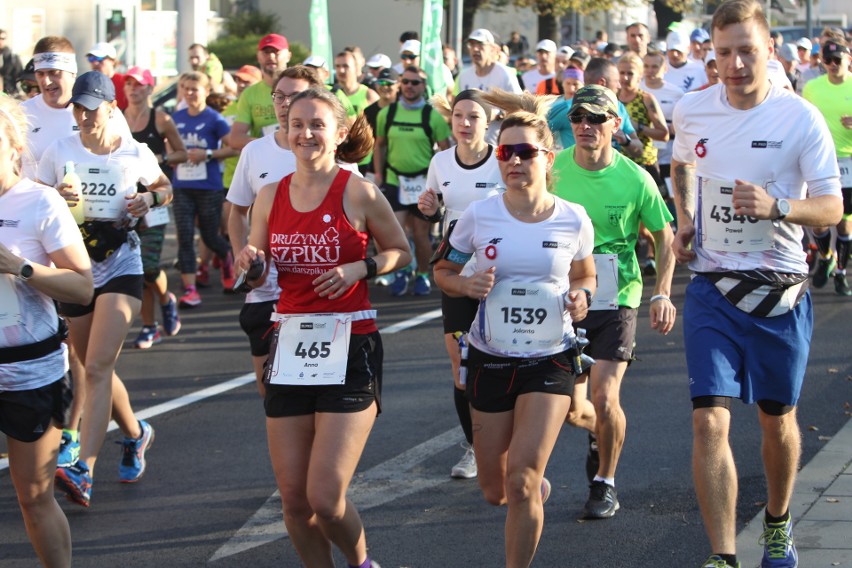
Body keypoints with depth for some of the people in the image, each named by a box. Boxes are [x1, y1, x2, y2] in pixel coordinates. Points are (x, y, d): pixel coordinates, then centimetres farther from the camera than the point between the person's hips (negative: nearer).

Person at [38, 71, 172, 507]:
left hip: (120, 268, -3)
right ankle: (135, 434, 41)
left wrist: (149, 199, -6)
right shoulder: (59, 152, 0)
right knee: (95, 369, 14)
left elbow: (164, 188, 17)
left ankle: (83, 472, -26)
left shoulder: (136, 154, -1)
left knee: (98, 367, -18)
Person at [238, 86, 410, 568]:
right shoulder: (271, 196, 6)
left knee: (325, 498, -10)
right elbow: (256, 276, 15)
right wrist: (250, 263, -8)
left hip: (350, 348, -4)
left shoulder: (358, 193, -6)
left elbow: (402, 252, 5)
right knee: (294, 498, 4)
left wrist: (359, 269, -12)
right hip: (291, 344, 5)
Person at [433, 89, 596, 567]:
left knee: (522, 483, -16)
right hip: (490, 360, 2)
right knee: (495, 490, 13)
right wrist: (466, 285, -16)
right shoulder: (479, 216, -7)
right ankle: (538, 483, 50)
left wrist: (581, 295, -11)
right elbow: (443, 271, 6)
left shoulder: (573, 220, -6)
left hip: (549, 360, -2)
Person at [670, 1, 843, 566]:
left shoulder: (801, 117, -11)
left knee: (777, 419, 15)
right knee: (709, 420, -12)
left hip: (780, 291, -1)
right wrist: (684, 218, 8)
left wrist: (777, 207, -29)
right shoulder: (692, 111, 0)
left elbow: (833, 207, -11)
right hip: (712, 289, 1)